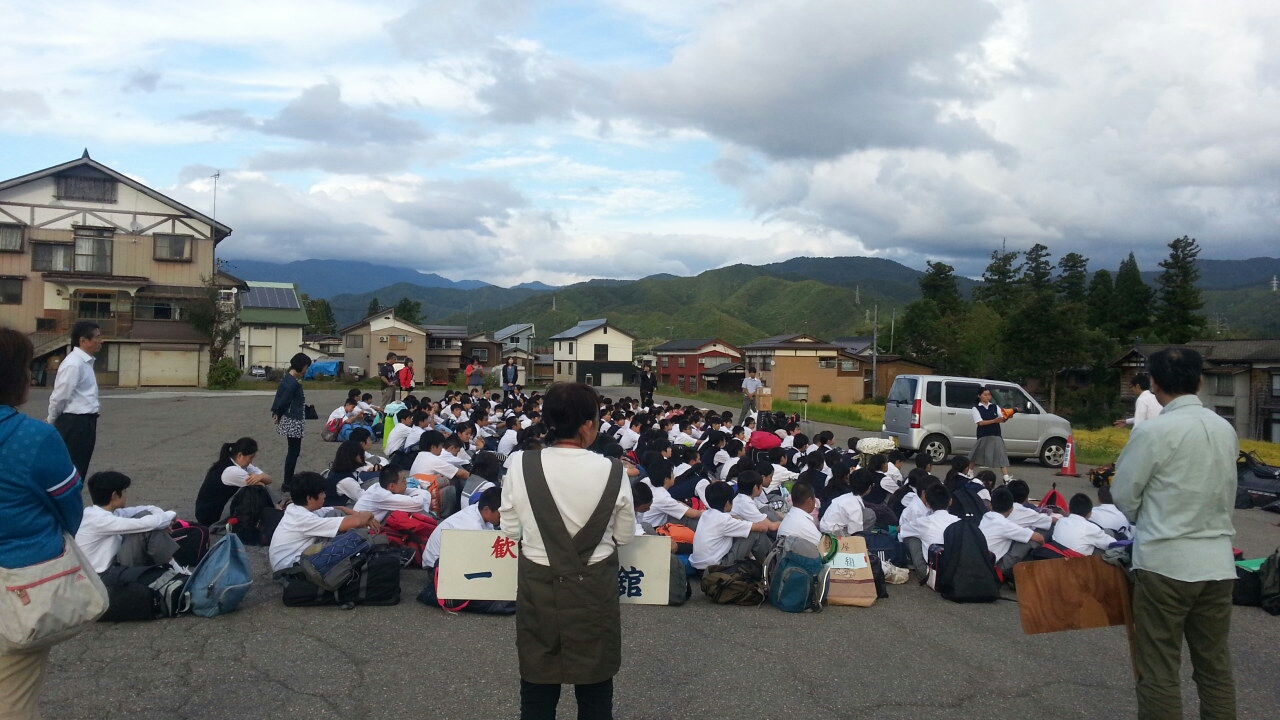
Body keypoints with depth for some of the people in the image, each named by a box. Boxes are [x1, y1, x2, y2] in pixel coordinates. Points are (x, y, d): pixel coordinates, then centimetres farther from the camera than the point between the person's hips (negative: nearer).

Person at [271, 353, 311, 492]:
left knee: (293, 451, 17)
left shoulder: (287, 378, 10)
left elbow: (279, 397, 9)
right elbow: (283, 401, -16)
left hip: (289, 420, 10)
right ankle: (287, 484, 6)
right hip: (293, 421, -10)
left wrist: (275, 413, 6)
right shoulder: (293, 382, -20)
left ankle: (288, 481, 24)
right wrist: (278, 415, 0)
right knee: (294, 452, 0)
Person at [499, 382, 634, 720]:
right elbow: (625, 536, -3)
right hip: (593, 589, -1)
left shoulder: (521, 467, -13)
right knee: (595, 681, 18)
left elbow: (510, 530, -1)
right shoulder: (612, 471, -15)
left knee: (537, 680, 17)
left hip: (538, 586, 1)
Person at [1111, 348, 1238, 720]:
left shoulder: (1154, 430, -14)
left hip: (1166, 561, -6)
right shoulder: (1226, 430, 5)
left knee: (1159, 672, 3)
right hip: (1217, 560, 6)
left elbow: (1123, 495, -6)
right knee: (1216, 668, 14)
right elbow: (1226, 494, 14)